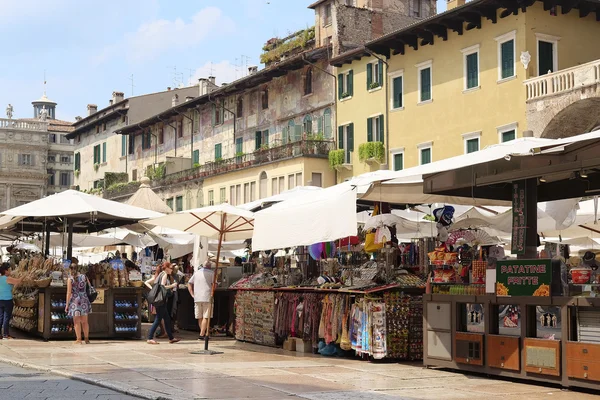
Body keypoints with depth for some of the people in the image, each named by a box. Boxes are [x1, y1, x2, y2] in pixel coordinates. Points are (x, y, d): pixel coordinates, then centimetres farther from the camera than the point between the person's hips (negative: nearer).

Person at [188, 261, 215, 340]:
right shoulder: (211, 273, 2)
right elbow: (214, 284, -10)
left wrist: (192, 294, 10)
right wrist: (212, 294, -5)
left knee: (200, 317, 12)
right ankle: (202, 335, -9)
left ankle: (203, 334, 20)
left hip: (197, 298, 4)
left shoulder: (197, 272, 16)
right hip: (207, 298, -4)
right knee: (205, 317, -3)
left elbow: (189, 284, 13)